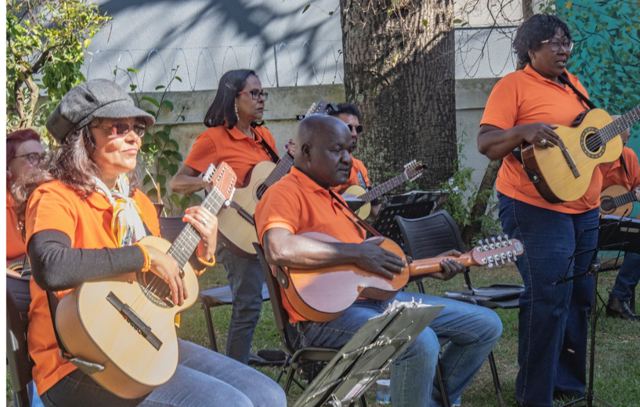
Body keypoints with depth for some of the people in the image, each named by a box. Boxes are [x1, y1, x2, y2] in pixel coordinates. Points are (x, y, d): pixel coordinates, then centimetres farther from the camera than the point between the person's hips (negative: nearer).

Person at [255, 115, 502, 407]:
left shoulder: (331, 197, 21)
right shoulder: (285, 194, -9)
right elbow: (279, 249, -31)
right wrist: (356, 253, -23)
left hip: (376, 296, 10)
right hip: (326, 312, -10)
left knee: (486, 325, 7)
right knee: (421, 342, -36)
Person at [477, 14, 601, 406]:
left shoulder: (573, 84, 15)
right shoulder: (513, 86, -8)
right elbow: (486, 144, -13)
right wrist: (523, 131, -29)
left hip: (584, 209, 8)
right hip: (537, 208, -8)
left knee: (580, 297, 12)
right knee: (548, 299, -10)